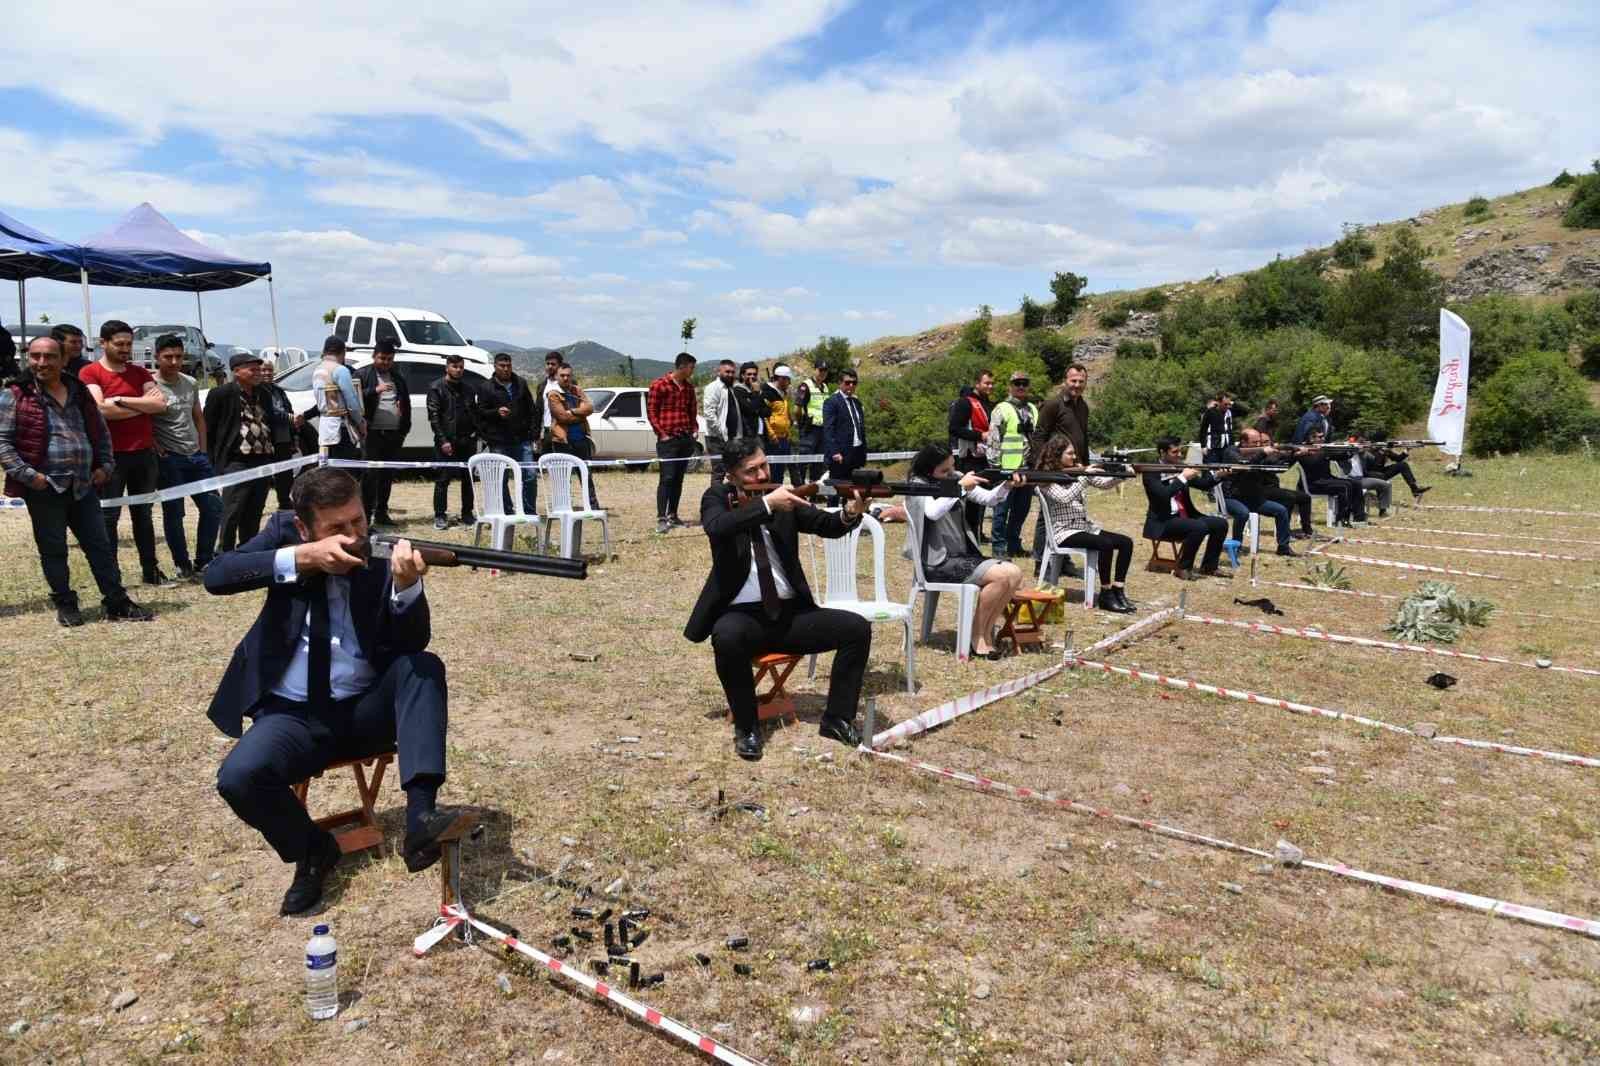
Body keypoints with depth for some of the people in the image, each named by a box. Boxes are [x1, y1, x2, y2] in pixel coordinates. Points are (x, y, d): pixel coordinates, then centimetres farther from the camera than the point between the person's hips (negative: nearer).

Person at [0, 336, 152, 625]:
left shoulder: (79, 392, 11)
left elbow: (101, 432, 19)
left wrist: (105, 465, 8)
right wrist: (27, 474, -15)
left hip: (83, 485, 4)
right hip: (43, 487, -4)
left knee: (100, 545, 7)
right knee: (53, 550, 6)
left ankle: (117, 603, 13)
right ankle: (65, 605, 19)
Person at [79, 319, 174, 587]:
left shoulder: (140, 372, 10)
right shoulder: (90, 373, -3)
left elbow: (161, 404, -3)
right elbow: (101, 408, -17)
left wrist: (120, 400, -12)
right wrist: (143, 405, -7)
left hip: (144, 453, 4)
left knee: (143, 514, 12)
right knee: (108, 517, 2)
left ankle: (151, 570, 18)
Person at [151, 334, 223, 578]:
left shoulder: (190, 383, 10)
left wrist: (203, 450, 13)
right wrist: (156, 449, -15)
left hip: (196, 456, 6)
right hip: (169, 459, -6)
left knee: (213, 506, 6)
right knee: (173, 513, 2)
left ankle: (203, 560, 18)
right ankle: (182, 565, 12)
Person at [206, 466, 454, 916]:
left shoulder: (383, 555, -8)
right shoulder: (285, 533, -2)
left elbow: (413, 644, -19)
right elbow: (215, 575, -17)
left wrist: (407, 585, -40)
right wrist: (303, 558, -29)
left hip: (366, 709, 0)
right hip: (292, 715, 1)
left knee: (425, 667, -28)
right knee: (238, 776, -27)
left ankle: (419, 816, -34)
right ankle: (313, 850, 3)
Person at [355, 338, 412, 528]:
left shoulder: (398, 376, 16)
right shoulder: (363, 374, 2)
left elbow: (406, 402, 19)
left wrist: (404, 429, 11)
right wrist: (375, 390, -21)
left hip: (394, 432, 5)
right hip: (373, 432, -5)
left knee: (388, 474, 9)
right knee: (370, 473, -5)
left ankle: (381, 512, 17)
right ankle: (366, 514, -3)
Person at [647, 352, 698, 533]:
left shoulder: (689, 387, 12)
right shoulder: (659, 385, -7)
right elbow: (651, 411, -7)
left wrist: (693, 430, 8)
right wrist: (662, 434, -10)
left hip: (686, 438, 6)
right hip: (668, 439, -6)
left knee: (678, 478, 8)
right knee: (667, 478, -9)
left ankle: (673, 515, 15)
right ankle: (661, 518, -8)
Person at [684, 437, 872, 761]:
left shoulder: (782, 494, 6)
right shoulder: (717, 497, -1)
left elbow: (826, 525, -4)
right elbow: (717, 528, -25)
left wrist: (850, 514, -27)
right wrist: (766, 504, -34)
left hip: (791, 612, 4)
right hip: (743, 614, -3)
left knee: (857, 627, -14)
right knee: (727, 637, -37)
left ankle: (837, 718, 1)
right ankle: (746, 727, -14)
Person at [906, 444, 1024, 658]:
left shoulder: (954, 478, 11)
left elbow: (988, 499, 6)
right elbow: (932, 512, -27)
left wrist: (1007, 486, -13)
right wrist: (961, 487, -23)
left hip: (965, 555, 7)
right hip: (939, 563, -7)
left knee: (1015, 573, -12)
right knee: (1003, 575, -22)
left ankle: (986, 631, 0)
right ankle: (977, 634, -7)